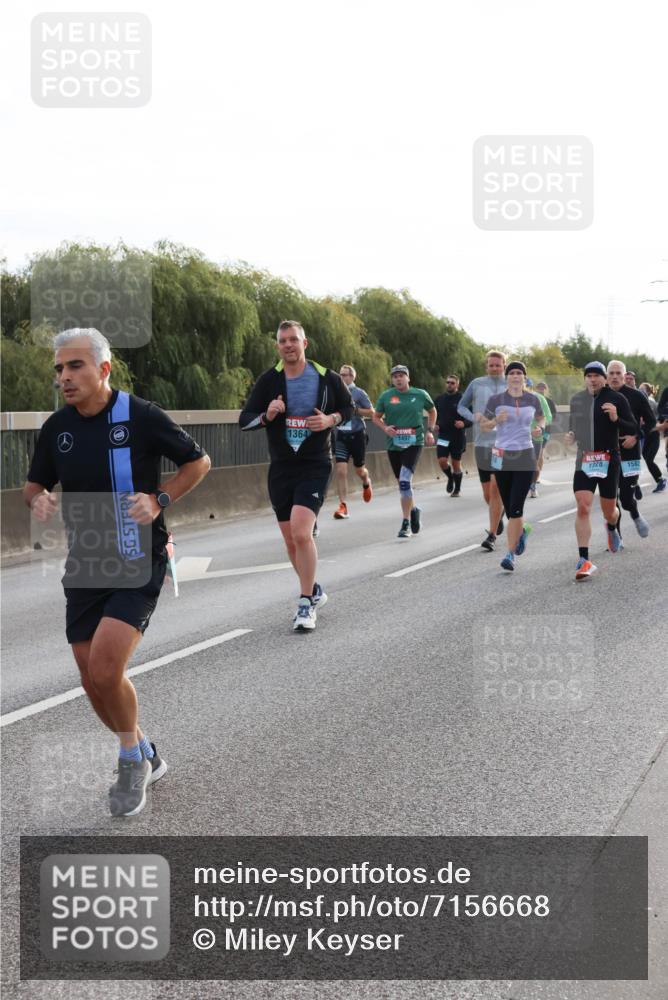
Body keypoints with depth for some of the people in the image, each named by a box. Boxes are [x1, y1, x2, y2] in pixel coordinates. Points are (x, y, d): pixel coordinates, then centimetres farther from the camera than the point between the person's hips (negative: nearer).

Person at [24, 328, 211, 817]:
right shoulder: (56, 427, 2)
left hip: (138, 565, -5)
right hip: (83, 567, 6)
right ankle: (145, 756, 33)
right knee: (94, 681, 8)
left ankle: (132, 758, 7)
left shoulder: (141, 416, -12)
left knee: (104, 667, -20)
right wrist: (38, 499, -8)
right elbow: (35, 484, 16)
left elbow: (199, 461, -1)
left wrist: (160, 500, -15)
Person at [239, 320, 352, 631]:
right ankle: (314, 591, 34)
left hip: (315, 466, -3)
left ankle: (306, 604, -10)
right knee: (291, 541, 10)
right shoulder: (269, 380, 0)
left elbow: (348, 407, 13)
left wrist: (330, 419, -9)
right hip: (281, 467, 4)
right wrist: (267, 416, -19)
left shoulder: (327, 379, -3)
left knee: (301, 531, -21)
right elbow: (244, 420, 2)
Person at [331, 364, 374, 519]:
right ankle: (343, 506, -10)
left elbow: (371, 412, -5)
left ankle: (366, 483, 49)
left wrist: (355, 409, -17)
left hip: (357, 435, -2)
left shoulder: (359, 393, -4)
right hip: (341, 435, 2)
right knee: (341, 470, -11)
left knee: (359, 469, 12)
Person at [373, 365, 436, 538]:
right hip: (394, 445, 3)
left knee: (405, 481, -19)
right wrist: (385, 428, -8)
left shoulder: (420, 394, 2)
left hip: (414, 443, -3)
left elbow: (432, 411, 20)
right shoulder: (386, 396, 2)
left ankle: (406, 523, -10)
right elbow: (376, 417, 12)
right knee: (402, 483, 12)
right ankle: (413, 510, 39)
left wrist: (430, 431, 9)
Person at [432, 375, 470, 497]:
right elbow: (434, 415, 19)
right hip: (443, 435, 3)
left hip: (458, 436, -3)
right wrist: (435, 425, 0)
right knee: (442, 461, -12)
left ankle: (457, 489, 23)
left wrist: (464, 423, -23)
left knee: (456, 464, 5)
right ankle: (450, 478, 20)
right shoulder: (439, 399, 6)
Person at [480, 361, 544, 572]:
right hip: (502, 457, 1)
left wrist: (539, 428, 0)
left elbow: (541, 417, 21)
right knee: (509, 507, 10)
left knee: (516, 507, -12)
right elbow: (483, 426, 6)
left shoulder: (532, 399, 3)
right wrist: (496, 421, -15)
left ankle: (510, 554, -8)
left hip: (525, 456, -1)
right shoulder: (495, 400, -1)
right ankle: (522, 531, 44)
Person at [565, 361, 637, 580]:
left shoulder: (616, 399, -4)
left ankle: (612, 528, 49)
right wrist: (570, 435, 1)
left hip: (609, 460, -2)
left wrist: (616, 419, -22)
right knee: (583, 507, -13)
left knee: (608, 510, 10)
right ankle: (584, 560, -13)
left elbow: (633, 430, -4)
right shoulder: (577, 400, 7)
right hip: (584, 461, 2)